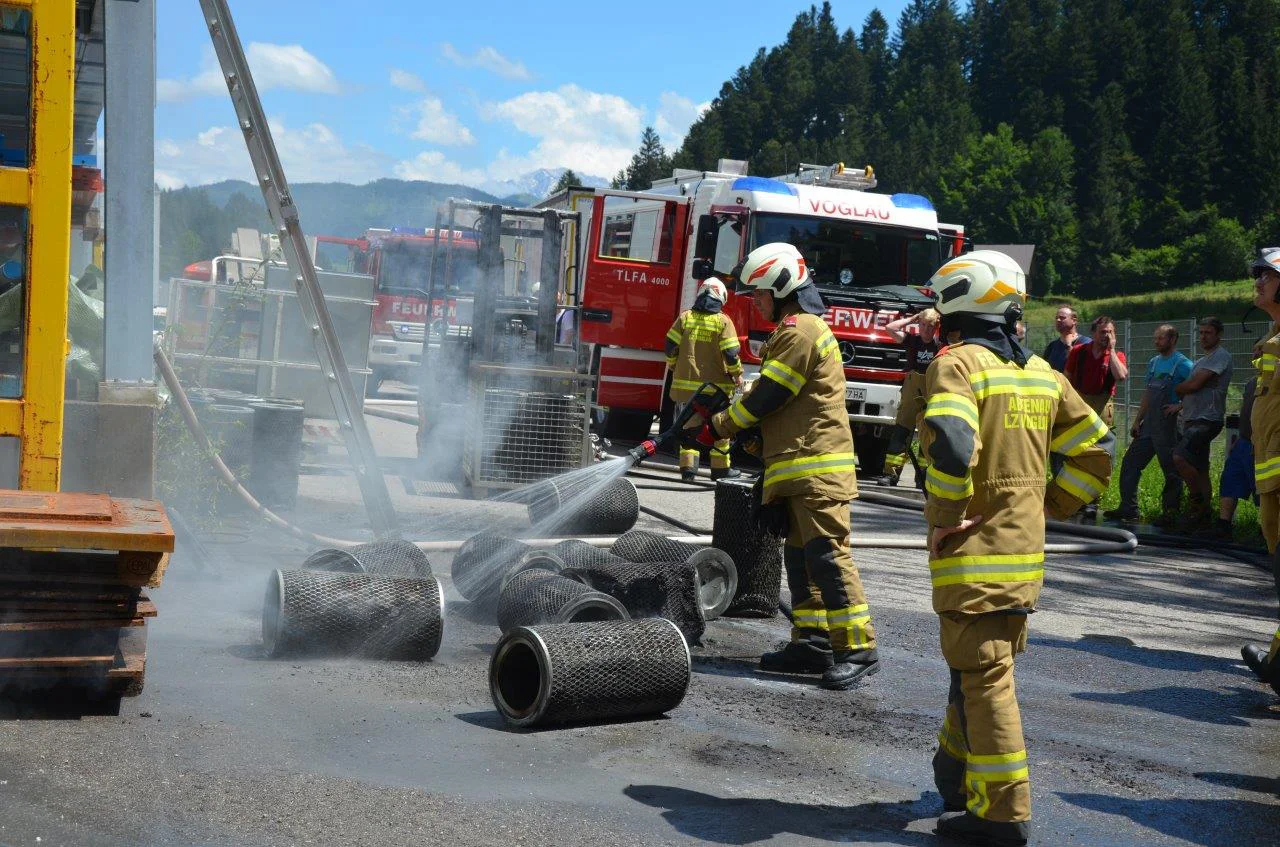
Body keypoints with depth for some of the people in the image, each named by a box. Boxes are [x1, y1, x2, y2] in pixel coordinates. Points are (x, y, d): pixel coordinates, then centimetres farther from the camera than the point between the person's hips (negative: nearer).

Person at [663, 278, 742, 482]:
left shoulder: (685, 317, 1)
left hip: (686, 383, 2)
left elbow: (671, 346, 1)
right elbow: (730, 353, -11)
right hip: (716, 385, -2)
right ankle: (720, 467, 17)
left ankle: (688, 466, 2)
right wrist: (737, 375, 4)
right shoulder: (723, 321, -7)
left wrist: (674, 367, 18)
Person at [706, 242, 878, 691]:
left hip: (817, 468, -11)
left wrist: (720, 426, -3)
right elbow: (766, 392, 24)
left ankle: (857, 648, -12)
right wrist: (723, 406, 13)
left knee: (827, 554, -13)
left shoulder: (800, 330, -12)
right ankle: (812, 641, 17)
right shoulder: (797, 329, 22)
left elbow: (767, 396, -14)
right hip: (799, 468, 11)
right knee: (800, 556, 12)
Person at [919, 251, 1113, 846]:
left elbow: (951, 445, -31)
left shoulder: (957, 363, -13)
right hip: (1025, 549, 8)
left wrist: (946, 519, -20)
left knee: (983, 677, -2)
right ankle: (959, 775, 36)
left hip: (973, 551, -8)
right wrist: (1049, 506, 15)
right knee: (983, 667, 21)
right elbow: (1095, 450, 15)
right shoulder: (1040, 371, 11)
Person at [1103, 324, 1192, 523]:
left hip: (1169, 426, -8)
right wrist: (1137, 421, 15)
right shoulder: (1154, 363, 15)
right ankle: (1128, 509, 13)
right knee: (1130, 463, 7)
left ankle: (1171, 512, 8)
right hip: (1148, 425, 8)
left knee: (1171, 471, 0)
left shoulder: (1182, 365, -8)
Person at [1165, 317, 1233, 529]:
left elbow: (1194, 384, -16)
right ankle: (1201, 514, 13)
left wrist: (1176, 389, 3)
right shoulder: (1203, 360, 23)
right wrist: (1180, 405, 12)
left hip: (1207, 420, -10)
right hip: (1194, 420, 10)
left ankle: (1197, 499, -13)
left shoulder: (1221, 356, -8)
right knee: (1199, 470, 10)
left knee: (1180, 457, -26)